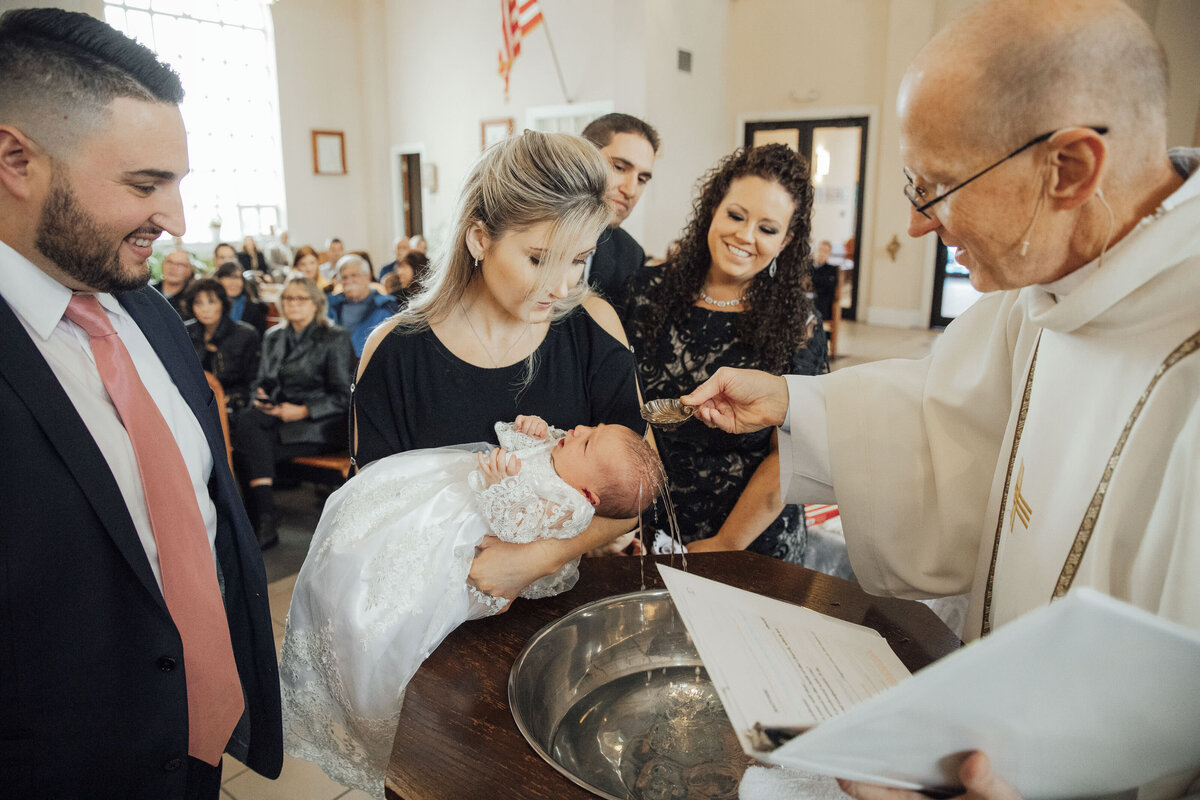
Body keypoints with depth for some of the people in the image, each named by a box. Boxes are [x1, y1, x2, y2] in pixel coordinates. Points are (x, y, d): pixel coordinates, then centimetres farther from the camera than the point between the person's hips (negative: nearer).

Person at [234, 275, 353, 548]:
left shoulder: (335, 339, 0)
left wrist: (303, 411, -16)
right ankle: (264, 518, -28)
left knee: (247, 446, -26)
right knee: (247, 421, -29)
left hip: (318, 425, -5)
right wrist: (261, 399, -6)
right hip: (277, 418, 5)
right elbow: (261, 382, 19)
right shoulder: (273, 338, 18)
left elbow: (343, 396, -5)